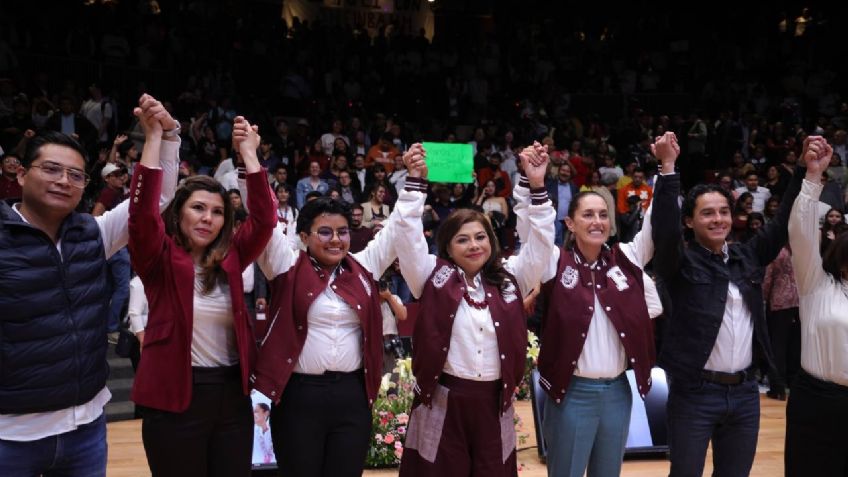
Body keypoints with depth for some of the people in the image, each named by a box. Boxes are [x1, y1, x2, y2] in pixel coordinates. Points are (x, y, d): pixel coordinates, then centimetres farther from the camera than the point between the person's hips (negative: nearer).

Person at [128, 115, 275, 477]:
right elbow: (141, 213, -21)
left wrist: (248, 151, -9)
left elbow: (264, 219, -8)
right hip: (175, 397, -3)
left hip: (232, 393, 4)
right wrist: (153, 137, -23)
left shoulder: (230, 258, 4)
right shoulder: (160, 259, -5)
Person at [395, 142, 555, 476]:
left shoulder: (509, 279, 6)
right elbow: (410, 235, -8)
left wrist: (537, 185, -8)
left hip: (494, 401, 3)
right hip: (443, 401, -2)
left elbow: (540, 242, 1)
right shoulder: (434, 277, -1)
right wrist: (416, 181, -14)